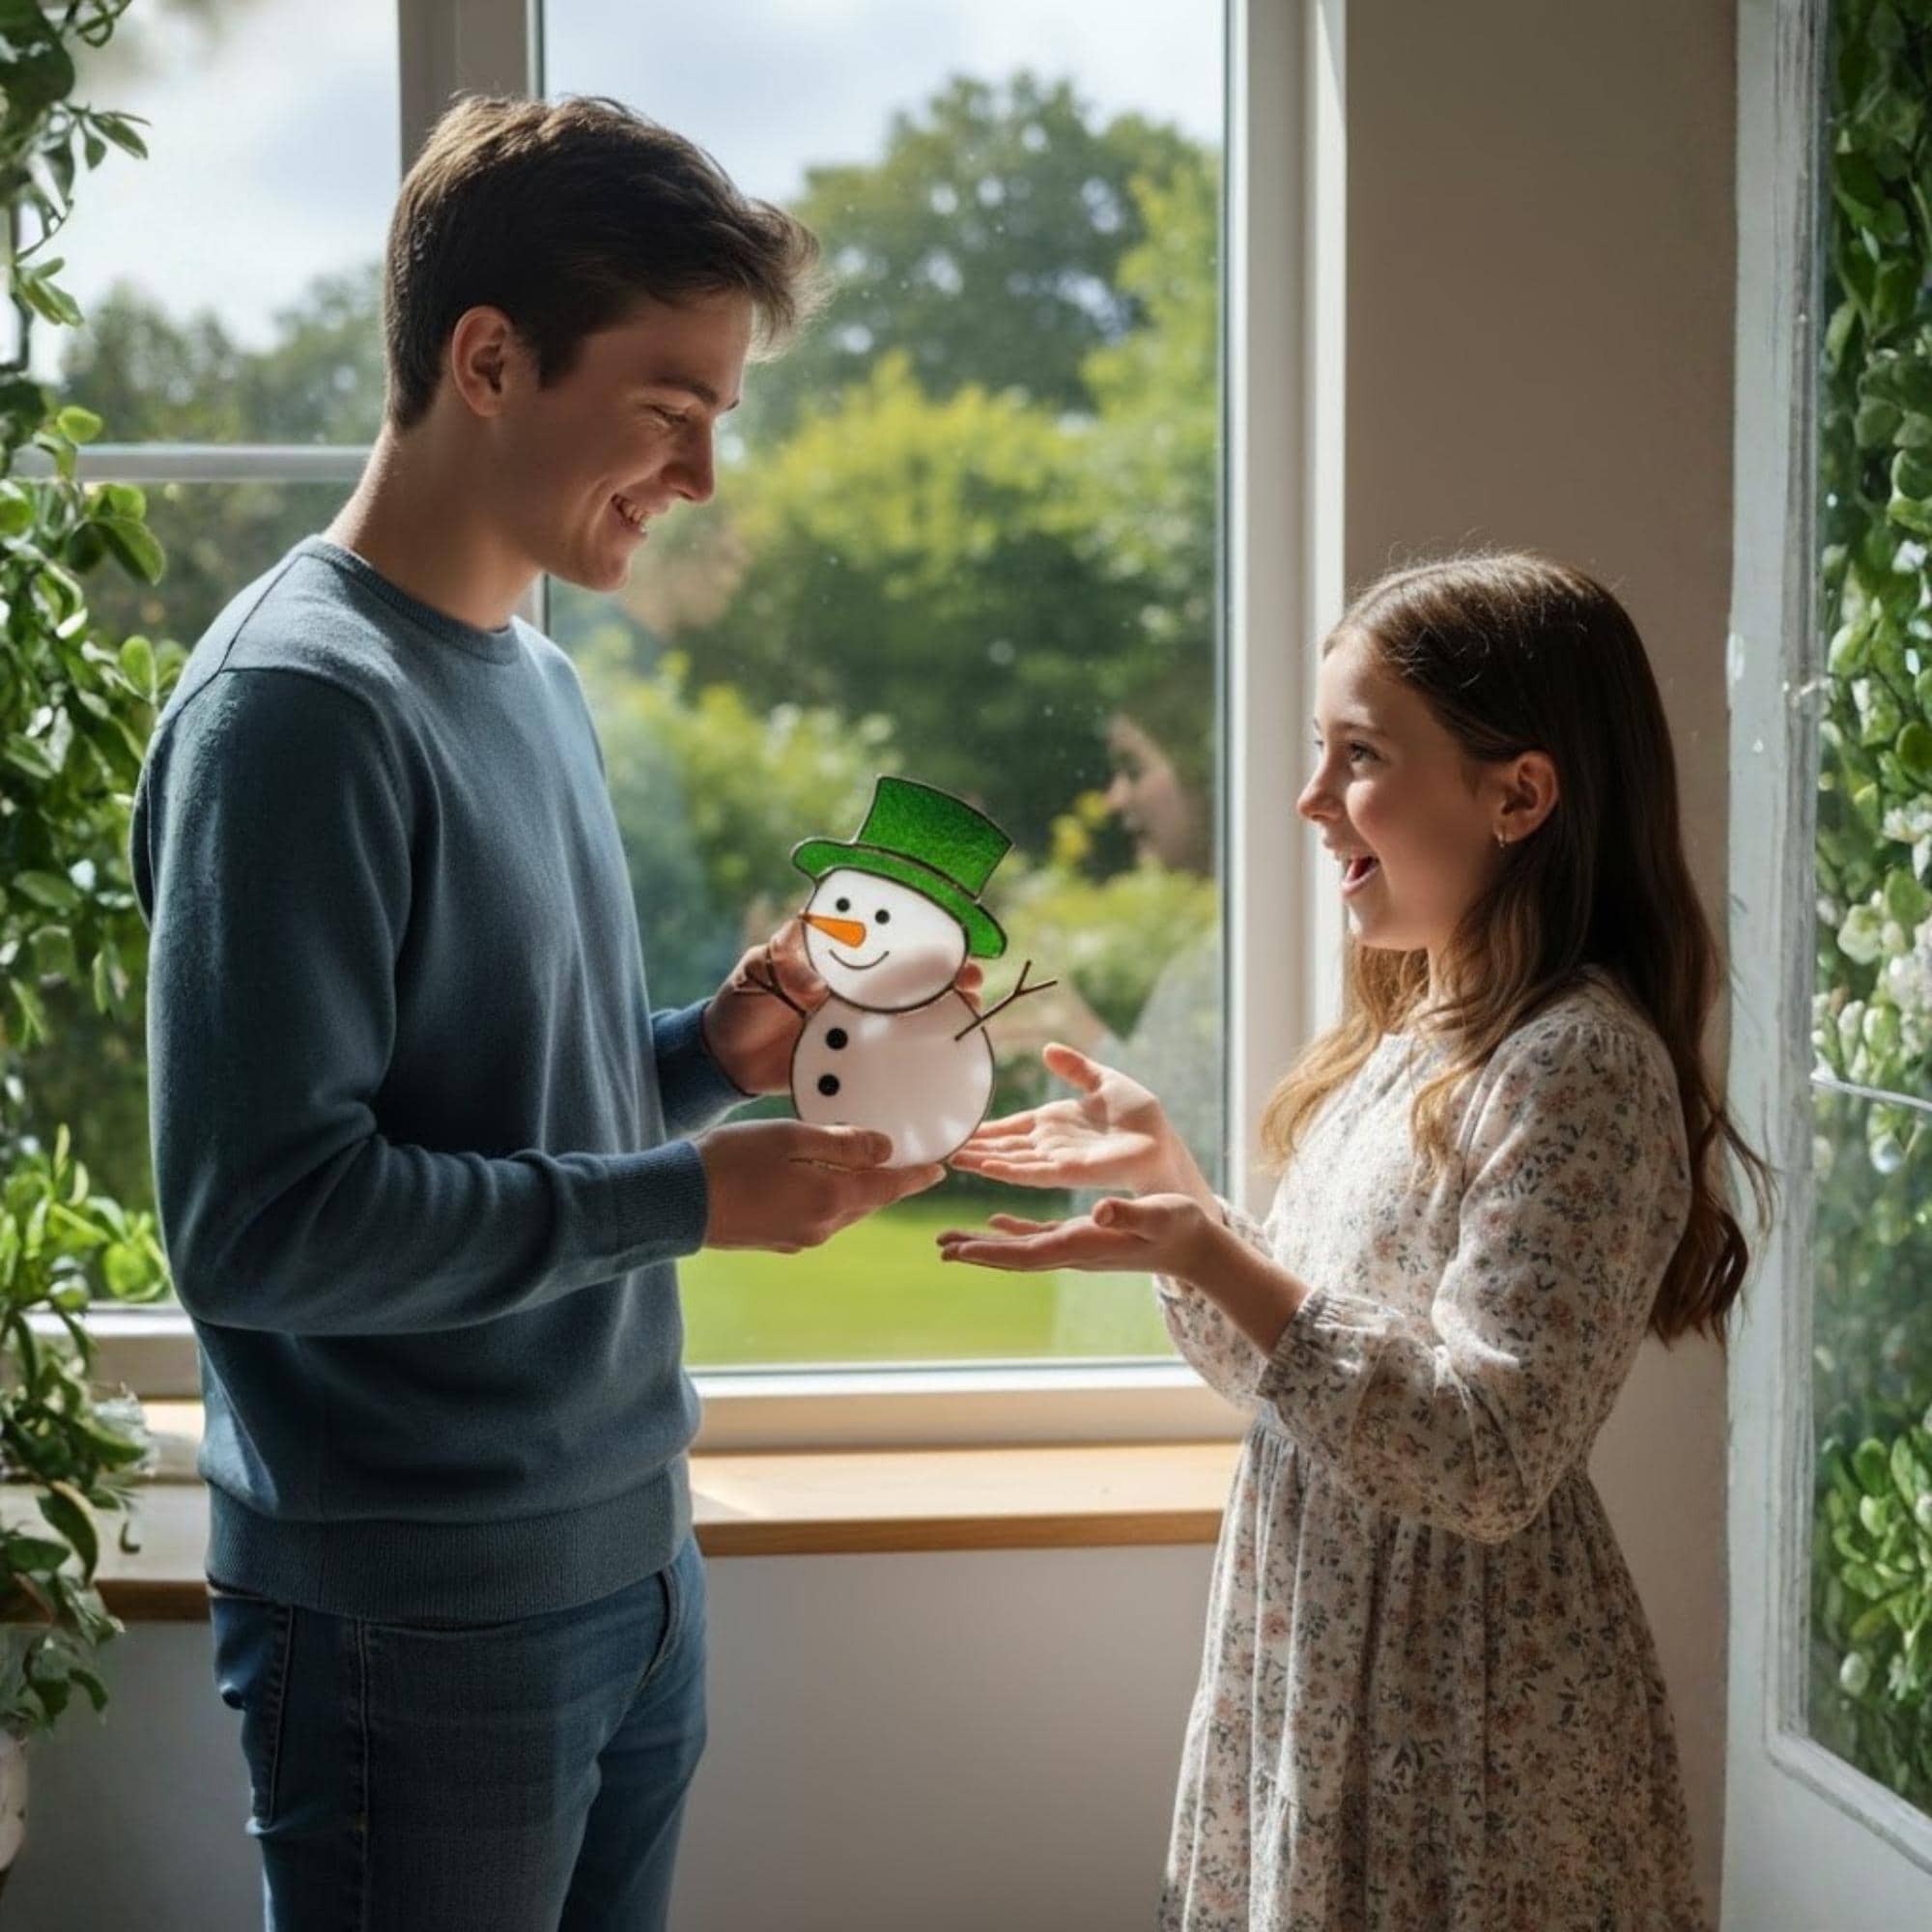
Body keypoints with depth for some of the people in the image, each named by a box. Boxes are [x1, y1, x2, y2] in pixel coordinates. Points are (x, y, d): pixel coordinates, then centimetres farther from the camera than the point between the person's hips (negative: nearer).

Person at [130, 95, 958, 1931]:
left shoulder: (528, 672, 10)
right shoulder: (295, 702, -18)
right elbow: (256, 1217, -23)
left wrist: (709, 1051, -1)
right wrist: (691, 1197, -19)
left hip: (629, 1561, 8)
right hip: (416, 1622, -8)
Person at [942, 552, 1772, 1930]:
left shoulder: (1583, 1066, -19)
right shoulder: (1410, 1042, 9)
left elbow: (1487, 1459, -25)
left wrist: (1207, 1257, -32)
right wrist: (1167, 1174, 3)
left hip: (1468, 1750, -8)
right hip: (1322, 1692, 8)